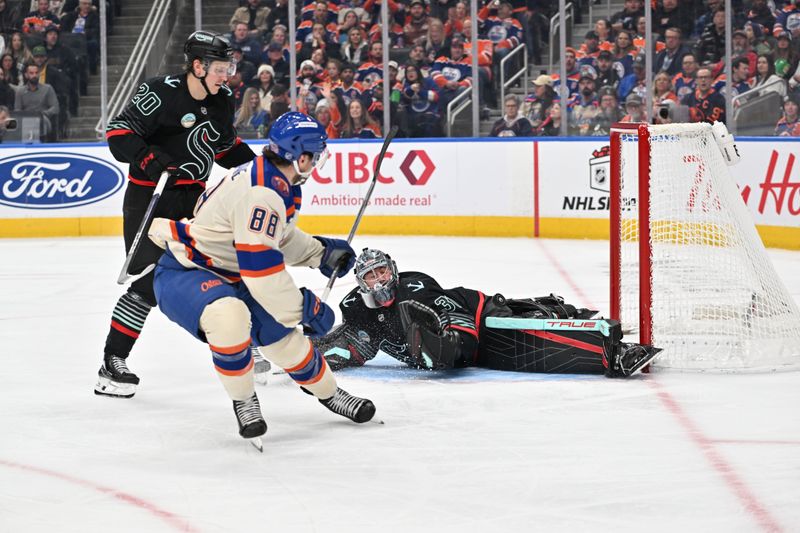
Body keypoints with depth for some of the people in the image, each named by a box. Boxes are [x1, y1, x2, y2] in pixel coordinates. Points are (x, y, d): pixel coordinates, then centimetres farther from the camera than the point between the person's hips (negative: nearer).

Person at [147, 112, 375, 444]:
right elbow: (260, 267, -30)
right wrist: (304, 309, -20)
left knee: (279, 332, 11)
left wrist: (322, 252, 17)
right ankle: (243, 402, -15)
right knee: (229, 316, -37)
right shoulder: (262, 192, -29)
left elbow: (276, 236, 24)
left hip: (226, 276, 10)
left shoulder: (277, 182, 3)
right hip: (182, 276, -10)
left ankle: (328, 392, 34)